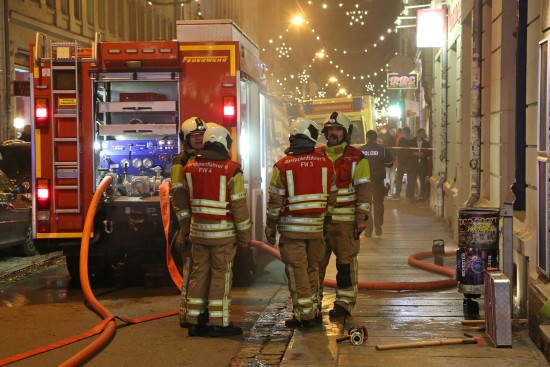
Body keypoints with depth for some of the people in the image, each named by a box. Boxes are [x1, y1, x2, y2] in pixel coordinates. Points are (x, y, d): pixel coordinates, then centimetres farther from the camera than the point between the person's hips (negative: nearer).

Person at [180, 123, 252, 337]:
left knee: (198, 273, 11)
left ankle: (194, 322, 15)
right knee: (221, 275, 1)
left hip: (197, 230, 5)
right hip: (222, 231, -5)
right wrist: (245, 234, -2)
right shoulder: (231, 170, -11)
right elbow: (239, 205, -9)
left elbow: (185, 202, 13)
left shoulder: (190, 168, 6)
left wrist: (187, 227, 23)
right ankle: (219, 323, 4)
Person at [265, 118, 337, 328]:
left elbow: (275, 201, -6)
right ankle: (314, 310, 23)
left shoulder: (282, 166, -7)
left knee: (297, 271, 2)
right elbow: (331, 197, 8)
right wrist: (326, 220, 19)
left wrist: (270, 228, 3)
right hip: (316, 226, 4)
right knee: (312, 269, 16)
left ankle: (304, 314, 4)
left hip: (292, 227, -4)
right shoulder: (325, 163, 2)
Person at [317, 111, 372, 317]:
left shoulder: (356, 158, -1)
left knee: (346, 262, -1)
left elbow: (364, 190, -2)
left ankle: (344, 303, 8)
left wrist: (361, 219, -9)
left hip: (345, 221, -4)